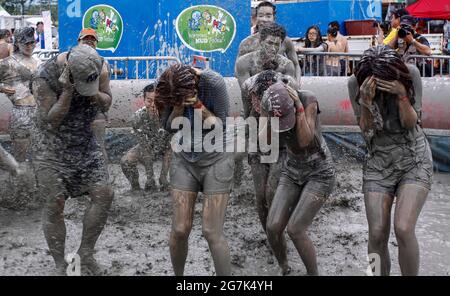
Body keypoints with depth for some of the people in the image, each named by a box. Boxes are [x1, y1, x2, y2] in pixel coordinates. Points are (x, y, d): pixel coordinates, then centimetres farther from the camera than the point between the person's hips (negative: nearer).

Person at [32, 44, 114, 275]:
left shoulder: (96, 65, -8)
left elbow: (106, 104, 1)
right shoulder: (44, 78, -22)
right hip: (53, 147, -4)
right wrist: (68, 91, -31)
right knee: (54, 205, -6)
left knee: (104, 195, -5)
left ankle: (85, 255, 11)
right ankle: (61, 266, 9)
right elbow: (50, 122, -20)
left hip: (85, 142, 5)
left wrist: (95, 95, -22)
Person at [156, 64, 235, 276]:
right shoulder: (168, 88, -11)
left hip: (216, 157, -3)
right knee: (180, 230, 0)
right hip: (184, 157, 3)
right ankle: (178, 275, 24)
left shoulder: (214, 83, -21)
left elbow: (220, 125, -13)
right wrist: (178, 106, -23)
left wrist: (199, 106, -28)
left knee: (212, 232, -8)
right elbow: (168, 126, -5)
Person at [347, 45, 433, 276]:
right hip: (379, 162, 2)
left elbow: (411, 123, -12)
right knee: (377, 235, -4)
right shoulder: (356, 83, -12)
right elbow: (366, 131, -11)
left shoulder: (410, 74, -14)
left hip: (414, 162, -1)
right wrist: (366, 101, -28)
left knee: (403, 229, -19)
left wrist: (402, 94, -29)